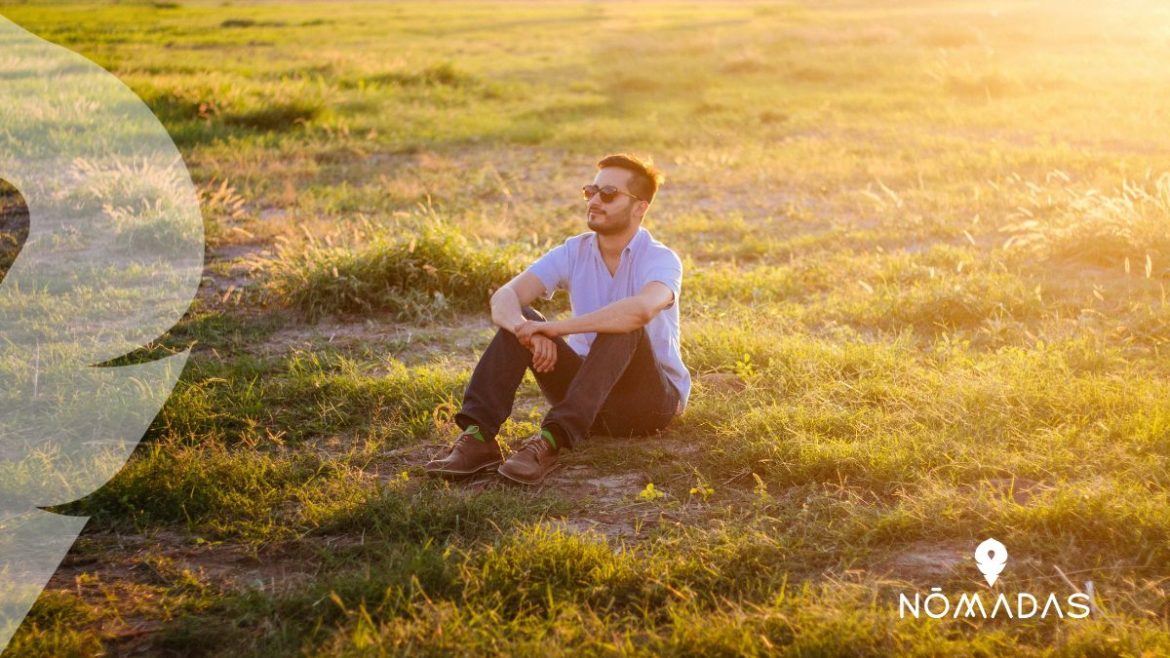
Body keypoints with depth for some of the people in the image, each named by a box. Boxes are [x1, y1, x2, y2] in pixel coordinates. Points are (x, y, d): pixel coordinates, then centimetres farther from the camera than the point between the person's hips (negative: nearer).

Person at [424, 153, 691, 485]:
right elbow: (503, 299, -13)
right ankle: (478, 436, -29)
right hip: (588, 392, 5)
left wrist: (554, 327, -37)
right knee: (518, 321, -15)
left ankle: (551, 442, -43)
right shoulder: (574, 252, 0)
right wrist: (527, 329, -37)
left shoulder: (661, 260, -15)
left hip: (652, 399, -4)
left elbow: (642, 309, -40)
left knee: (623, 327, -34)